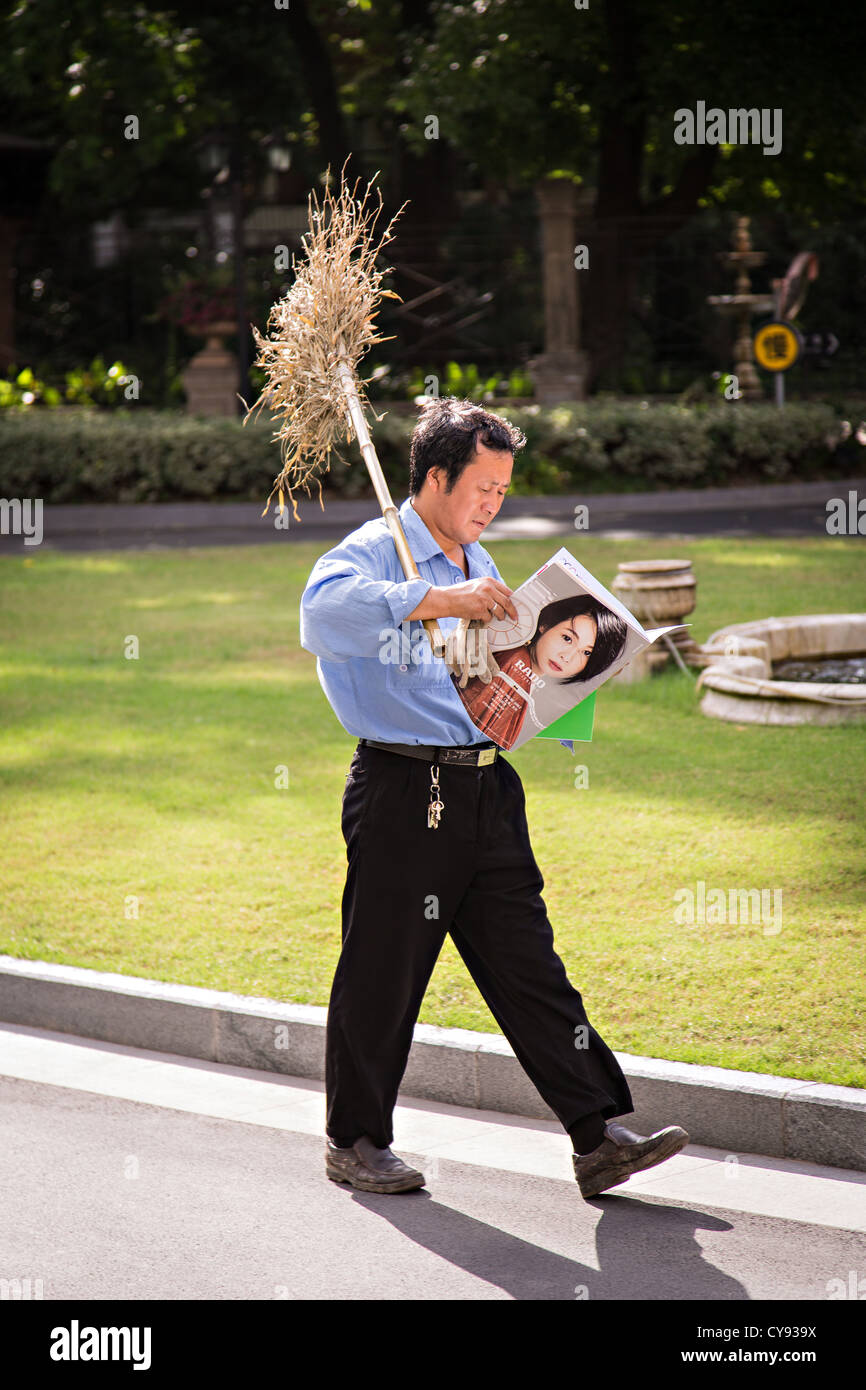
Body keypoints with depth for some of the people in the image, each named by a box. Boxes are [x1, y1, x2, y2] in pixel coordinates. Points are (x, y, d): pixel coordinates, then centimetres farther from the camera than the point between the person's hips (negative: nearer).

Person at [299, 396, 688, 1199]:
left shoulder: (477, 566, 19)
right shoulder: (375, 552, -7)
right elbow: (325, 608, -30)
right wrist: (442, 600, -35)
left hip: (485, 792, 7)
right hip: (403, 793, -7)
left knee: (529, 967, 4)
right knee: (382, 974, 3)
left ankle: (598, 1137, 3)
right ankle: (354, 1141, 18)